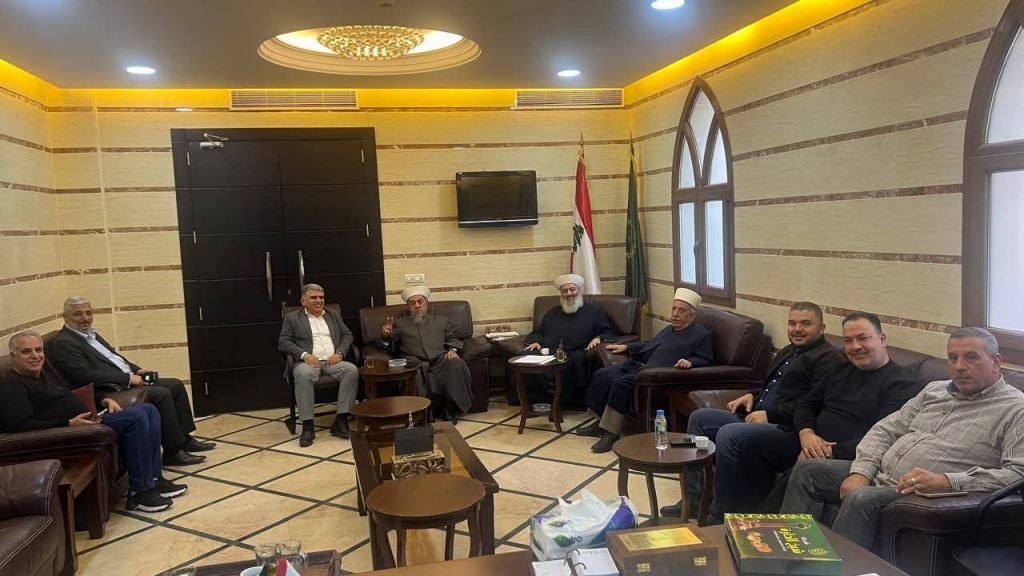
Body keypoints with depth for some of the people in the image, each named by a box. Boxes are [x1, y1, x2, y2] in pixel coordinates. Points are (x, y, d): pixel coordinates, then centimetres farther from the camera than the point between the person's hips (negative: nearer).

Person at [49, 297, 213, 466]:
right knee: (161, 394, -25)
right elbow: (86, 375, -21)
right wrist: (127, 378, -19)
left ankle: (184, 439, 9)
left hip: (127, 381, 10)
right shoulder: (63, 343, -12)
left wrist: (137, 371, 7)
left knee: (176, 385, 3)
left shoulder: (90, 334, 17)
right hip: (109, 392, -10)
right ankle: (173, 452, -16)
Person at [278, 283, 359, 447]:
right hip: (308, 361, -3)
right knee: (303, 374, -38)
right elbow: (283, 342, 3)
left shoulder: (333, 315, 23)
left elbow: (347, 335, 18)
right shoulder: (292, 318, 13)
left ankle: (340, 421, -24)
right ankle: (307, 426, -31)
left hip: (332, 361, 3)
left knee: (352, 370, -29)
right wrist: (304, 354, -13)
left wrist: (339, 353, -3)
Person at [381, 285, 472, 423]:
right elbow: (390, 346, 20)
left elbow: (452, 339, 21)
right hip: (415, 362, -1)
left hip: (439, 359, 1)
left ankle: (450, 408, -23)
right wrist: (386, 336, -3)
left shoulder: (442, 321, 29)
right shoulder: (400, 323, 26)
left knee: (456, 365, -32)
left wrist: (452, 349, -2)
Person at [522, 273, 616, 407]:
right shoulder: (553, 313, 35)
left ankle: (568, 401, -30)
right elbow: (538, 332, 32)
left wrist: (598, 338, -8)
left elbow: (608, 332, 14)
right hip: (549, 355, 3)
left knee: (578, 357, -40)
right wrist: (536, 341, 8)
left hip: (574, 355, -3)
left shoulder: (593, 311, 23)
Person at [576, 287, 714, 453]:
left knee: (621, 383, -31)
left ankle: (611, 433, -25)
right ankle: (599, 422, 3)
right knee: (601, 375, -4)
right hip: (637, 365, 9)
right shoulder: (670, 329, 29)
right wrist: (626, 347, 33)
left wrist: (690, 362, -24)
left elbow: (706, 360, -5)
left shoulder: (702, 334, 3)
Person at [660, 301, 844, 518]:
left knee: (728, 434, -31)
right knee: (699, 418, 5)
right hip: (754, 417, 11)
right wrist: (753, 395, 13)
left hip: (786, 428, -10)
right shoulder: (787, 352, 23)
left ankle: (722, 512, -15)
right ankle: (693, 499, 5)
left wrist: (770, 415, -18)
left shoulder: (828, 358, -8)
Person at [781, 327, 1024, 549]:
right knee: (807, 470, 1)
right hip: (879, 475, 8)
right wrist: (861, 472, -3)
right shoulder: (934, 390, 17)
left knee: (862, 500, -34)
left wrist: (946, 481, -27)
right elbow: (885, 430, 14)